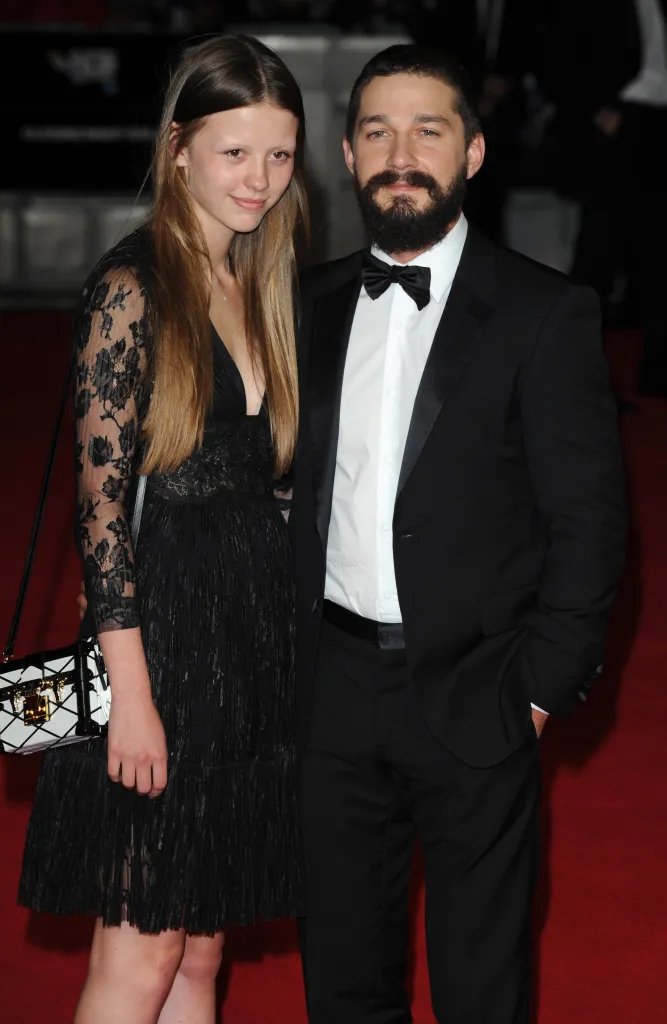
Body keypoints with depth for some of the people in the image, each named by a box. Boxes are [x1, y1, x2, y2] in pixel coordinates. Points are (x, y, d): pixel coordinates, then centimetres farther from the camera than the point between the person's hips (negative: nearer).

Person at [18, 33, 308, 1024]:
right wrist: (132, 691, -17)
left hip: (252, 630, 8)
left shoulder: (262, 287, 13)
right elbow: (101, 498, -15)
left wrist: (274, 632, 12)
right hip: (161, 621, -7)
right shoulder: (132, 287, -11)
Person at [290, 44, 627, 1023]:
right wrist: (289, 649, 3)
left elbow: (588, 521, -8)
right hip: (333, 693, 4)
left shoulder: (546, 313, -8)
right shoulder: (313, 304, 7)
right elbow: (295, 489, 11)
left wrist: (540, 688, -11)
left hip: (471, 700, -4)